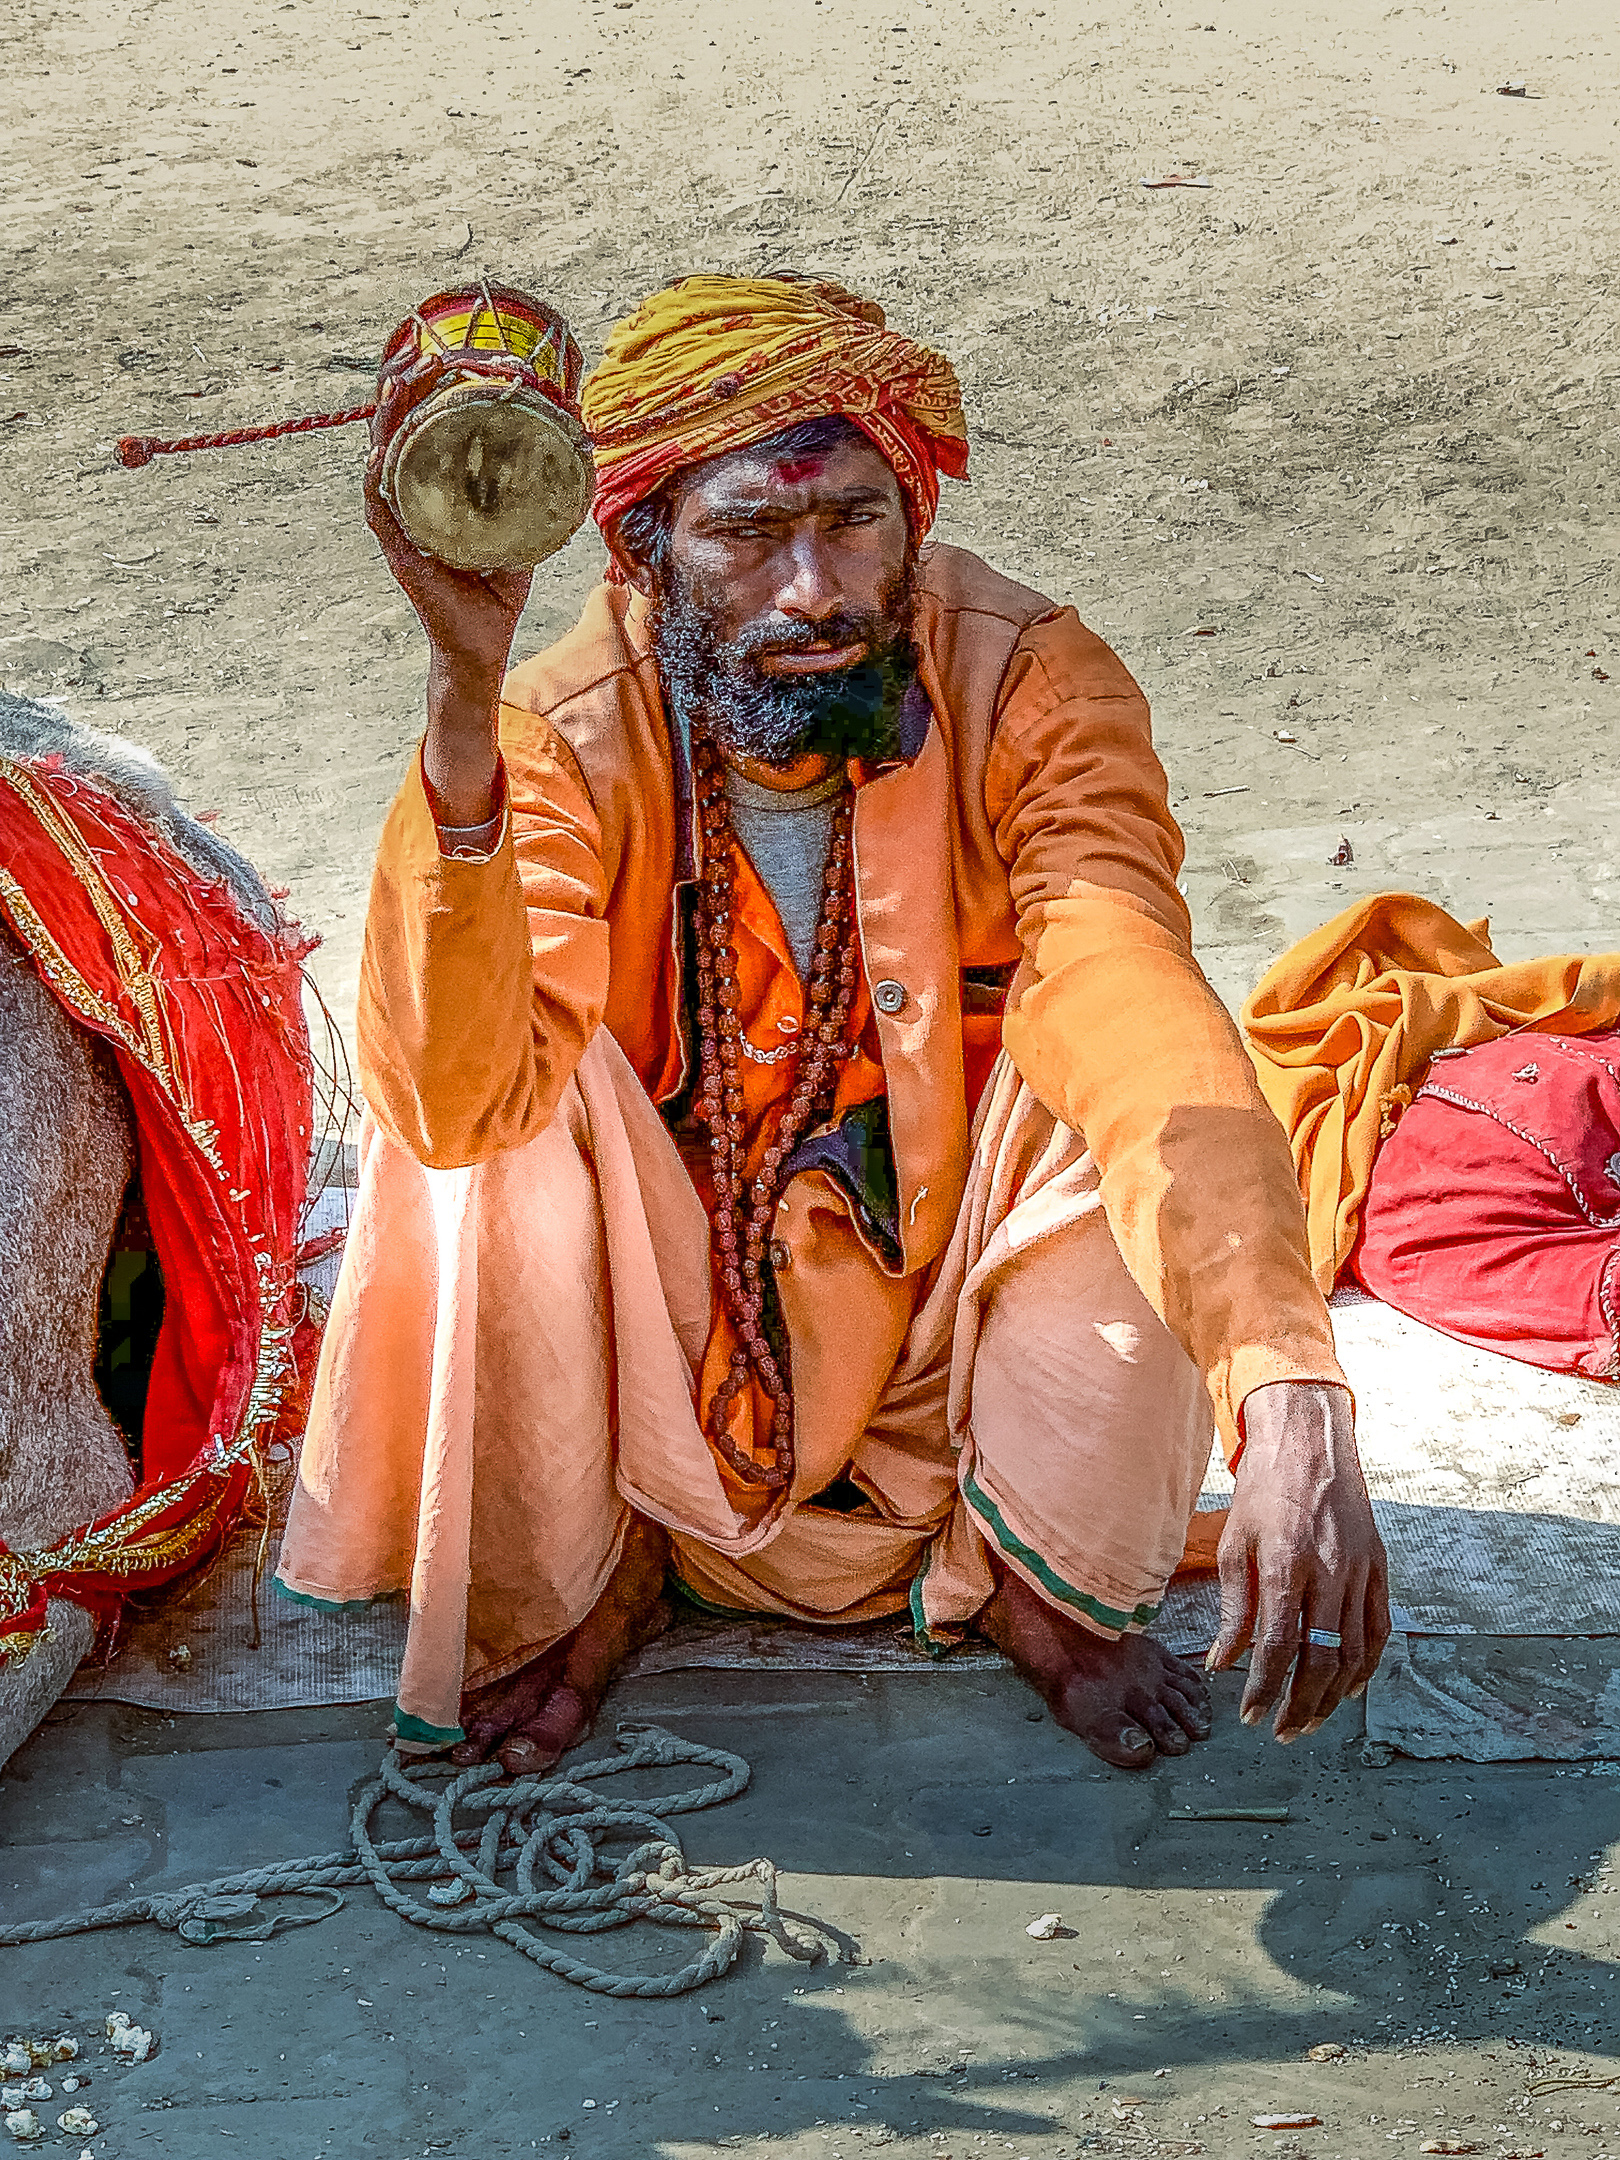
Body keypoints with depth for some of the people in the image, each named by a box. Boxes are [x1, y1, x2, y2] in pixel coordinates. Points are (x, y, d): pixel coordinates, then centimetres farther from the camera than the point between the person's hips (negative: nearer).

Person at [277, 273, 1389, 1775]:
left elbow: (1143, 1025, -38)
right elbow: (450, 1098, -38)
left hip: (952, 1288, 1)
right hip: (658, 1314, 0)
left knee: (1109, 1071, -27)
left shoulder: (1025, 692, -22)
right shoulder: (565, 739, -22)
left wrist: (1292, 1402, -53)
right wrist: (461, 701, -49)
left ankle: (1047, 1574, -4)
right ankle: (571, 1581, -4)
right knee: (501, 1105, -28)